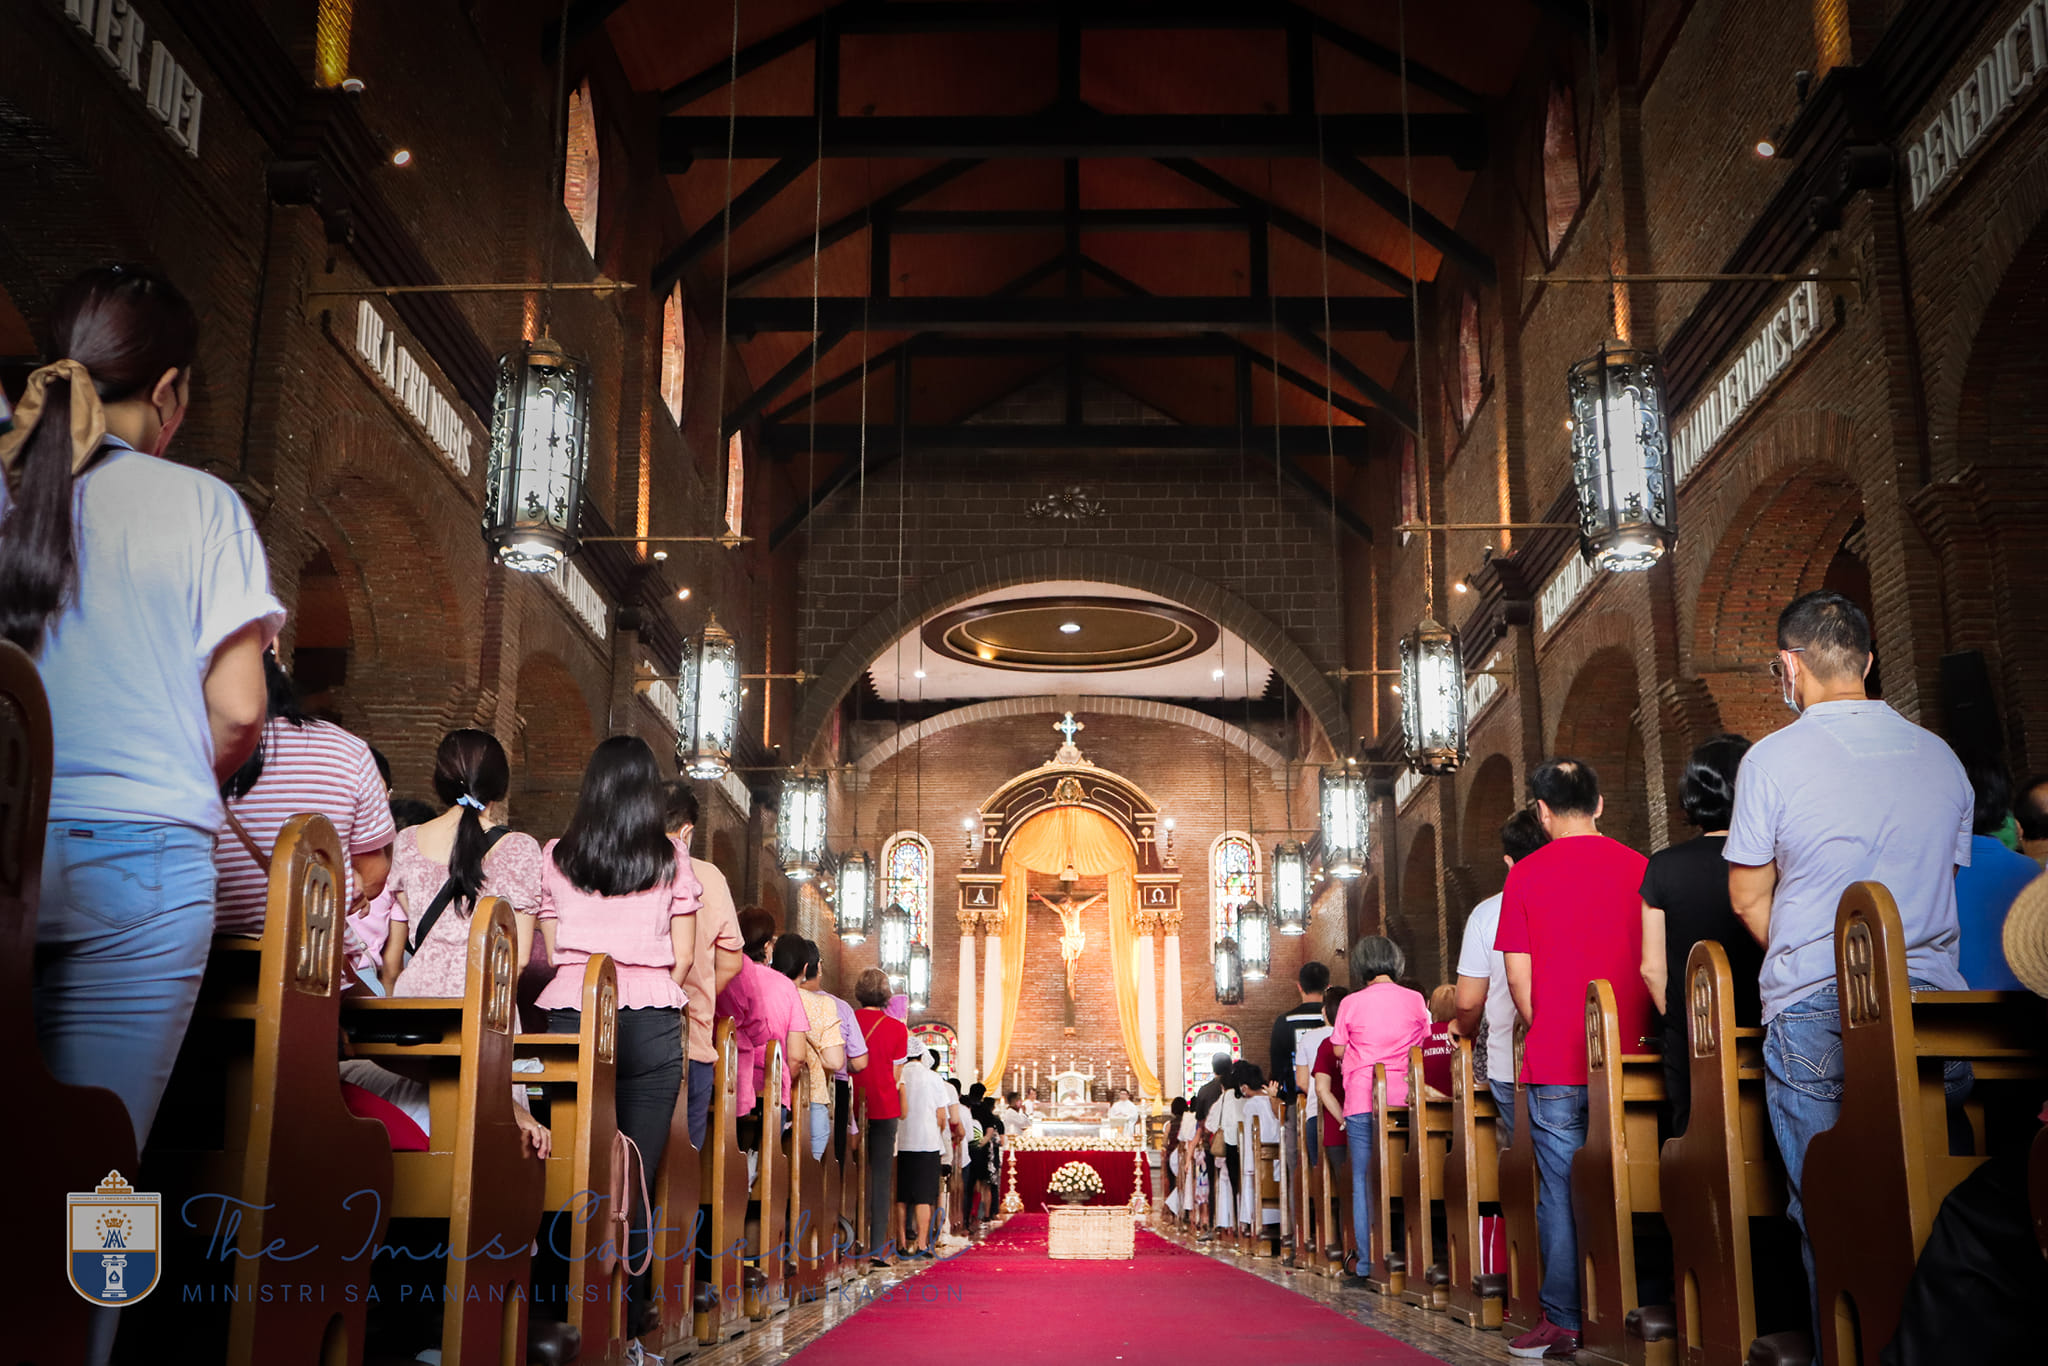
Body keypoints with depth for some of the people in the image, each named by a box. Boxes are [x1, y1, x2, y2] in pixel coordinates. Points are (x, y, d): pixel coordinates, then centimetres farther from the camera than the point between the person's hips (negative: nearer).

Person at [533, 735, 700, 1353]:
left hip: (570, 1017, 1)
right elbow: (684, 956, 7)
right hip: (651, 1022, -1)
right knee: (634, 1175, 1)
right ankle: (625, 1320, 2)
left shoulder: (554, 856, 9)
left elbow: (547, 949, 11)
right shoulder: (671, 859, 6)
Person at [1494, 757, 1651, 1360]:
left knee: (1561, 1192, 2)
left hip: (1557, 1062, -2)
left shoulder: (1526, 875, -2)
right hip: (1631, 1058, 2)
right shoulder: (1638, 868, 2)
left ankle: (1564, 1321, 4)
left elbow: (1518, 977, -4)